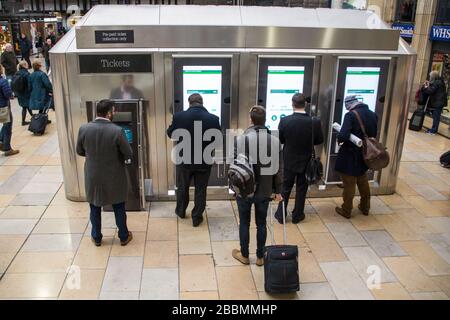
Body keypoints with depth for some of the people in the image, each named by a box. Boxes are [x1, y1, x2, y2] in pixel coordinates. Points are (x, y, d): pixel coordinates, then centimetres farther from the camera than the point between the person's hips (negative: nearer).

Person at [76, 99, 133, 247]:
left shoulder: (84, 129, -13)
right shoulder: (117, 131, -22)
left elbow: (80, 151, 2)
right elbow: (129, 154, -13)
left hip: (93, 176, 2)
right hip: (114, 177, -2)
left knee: (95, 208, 20)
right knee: (119, 208, 16)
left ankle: (96, 238, 34)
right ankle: (124, 236, 31)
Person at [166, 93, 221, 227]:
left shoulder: (178, 116, -14)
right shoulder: (213, 119, -15)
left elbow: (170, 134, 2)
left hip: (184, 159, 1)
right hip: (204, 161, -1)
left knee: (182, 187, 22)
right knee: (200, 190, 14)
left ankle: (181, 211, 41)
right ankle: (197, 218, 24)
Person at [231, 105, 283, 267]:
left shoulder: (241, 139, -14)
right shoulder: (274, 141, -6)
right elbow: (278, 168, -1)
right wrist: (278, 190, 9)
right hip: (265, 190, 2)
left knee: (244, 223, 14)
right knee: (261, 223, 15)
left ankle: (244, 255, 28)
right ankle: (260, 257, 26)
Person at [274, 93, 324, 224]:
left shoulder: (284, 120, -19)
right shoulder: (315, 122, -18)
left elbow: (279, 140, -8)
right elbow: (320, 140, -4)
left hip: (289, 160, 0)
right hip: (306, 161, 0)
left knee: (285, 187, 15)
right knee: (301, 188, 15)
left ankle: (280, 214, 24)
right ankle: (297, 215, 27)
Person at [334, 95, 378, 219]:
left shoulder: (351, 115, -22)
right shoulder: (373, 115, 0)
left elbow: (343, 136, -29)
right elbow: (373, 135, 8)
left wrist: (339, 139, -8)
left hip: (350, 156, -6)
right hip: (365, 154, 6)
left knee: (349, 184, 8)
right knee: (363, 182, 23)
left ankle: (346, 211, 21)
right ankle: (365, 207, 37)